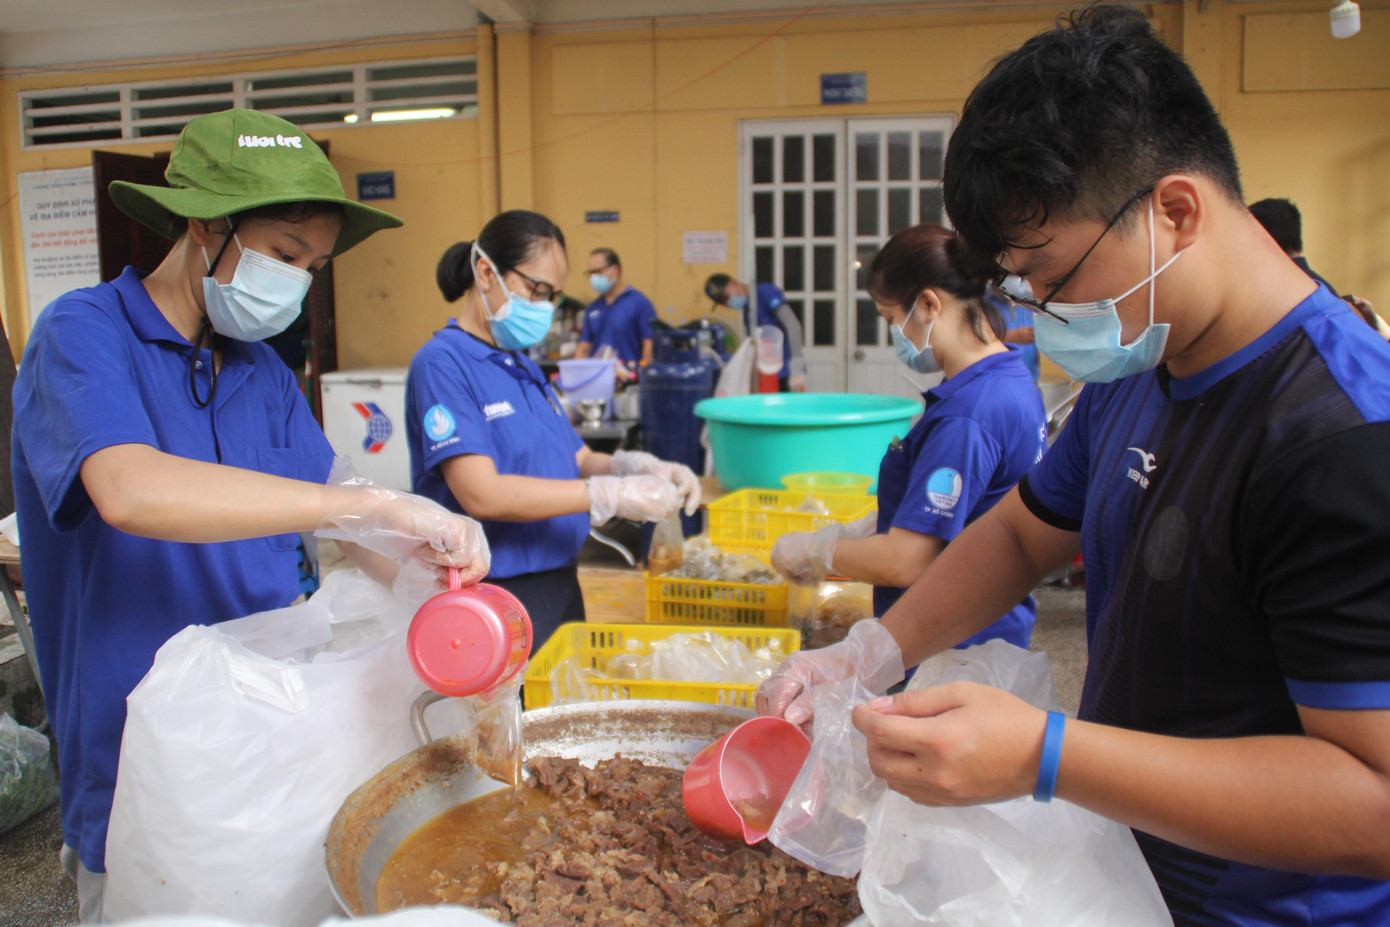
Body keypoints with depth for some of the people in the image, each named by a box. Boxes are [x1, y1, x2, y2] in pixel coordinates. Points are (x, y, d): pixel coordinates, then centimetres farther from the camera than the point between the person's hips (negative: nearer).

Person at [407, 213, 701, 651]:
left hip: (561, 586, 9)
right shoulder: (441, 363, -14)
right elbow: (482, 494, -24)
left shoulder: (524, 366, 12)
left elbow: (575, 458, 14)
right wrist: (612, 496, -25)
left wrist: (640, 468, -8)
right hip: (494, 598, -8)